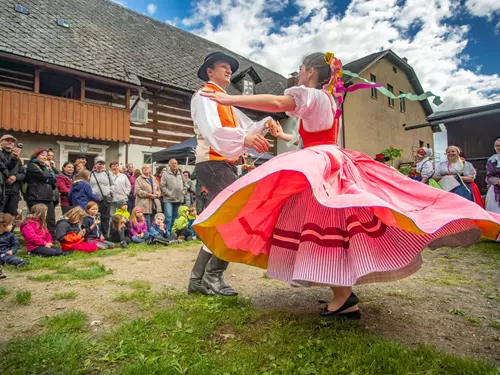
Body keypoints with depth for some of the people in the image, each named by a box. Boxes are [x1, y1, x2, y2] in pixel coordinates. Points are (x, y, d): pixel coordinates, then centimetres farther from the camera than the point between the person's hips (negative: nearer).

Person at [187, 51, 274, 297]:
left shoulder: (225, 101, 27)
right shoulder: (204, 95, -2)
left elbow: (246, 128, 21)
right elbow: (213, 131, -21)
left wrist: (265, 124, 1)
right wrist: (245, 139, -37)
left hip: (225, 165, 10)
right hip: (212, 164, -9)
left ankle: (198, 279, 17)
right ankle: (213, 276, -7)